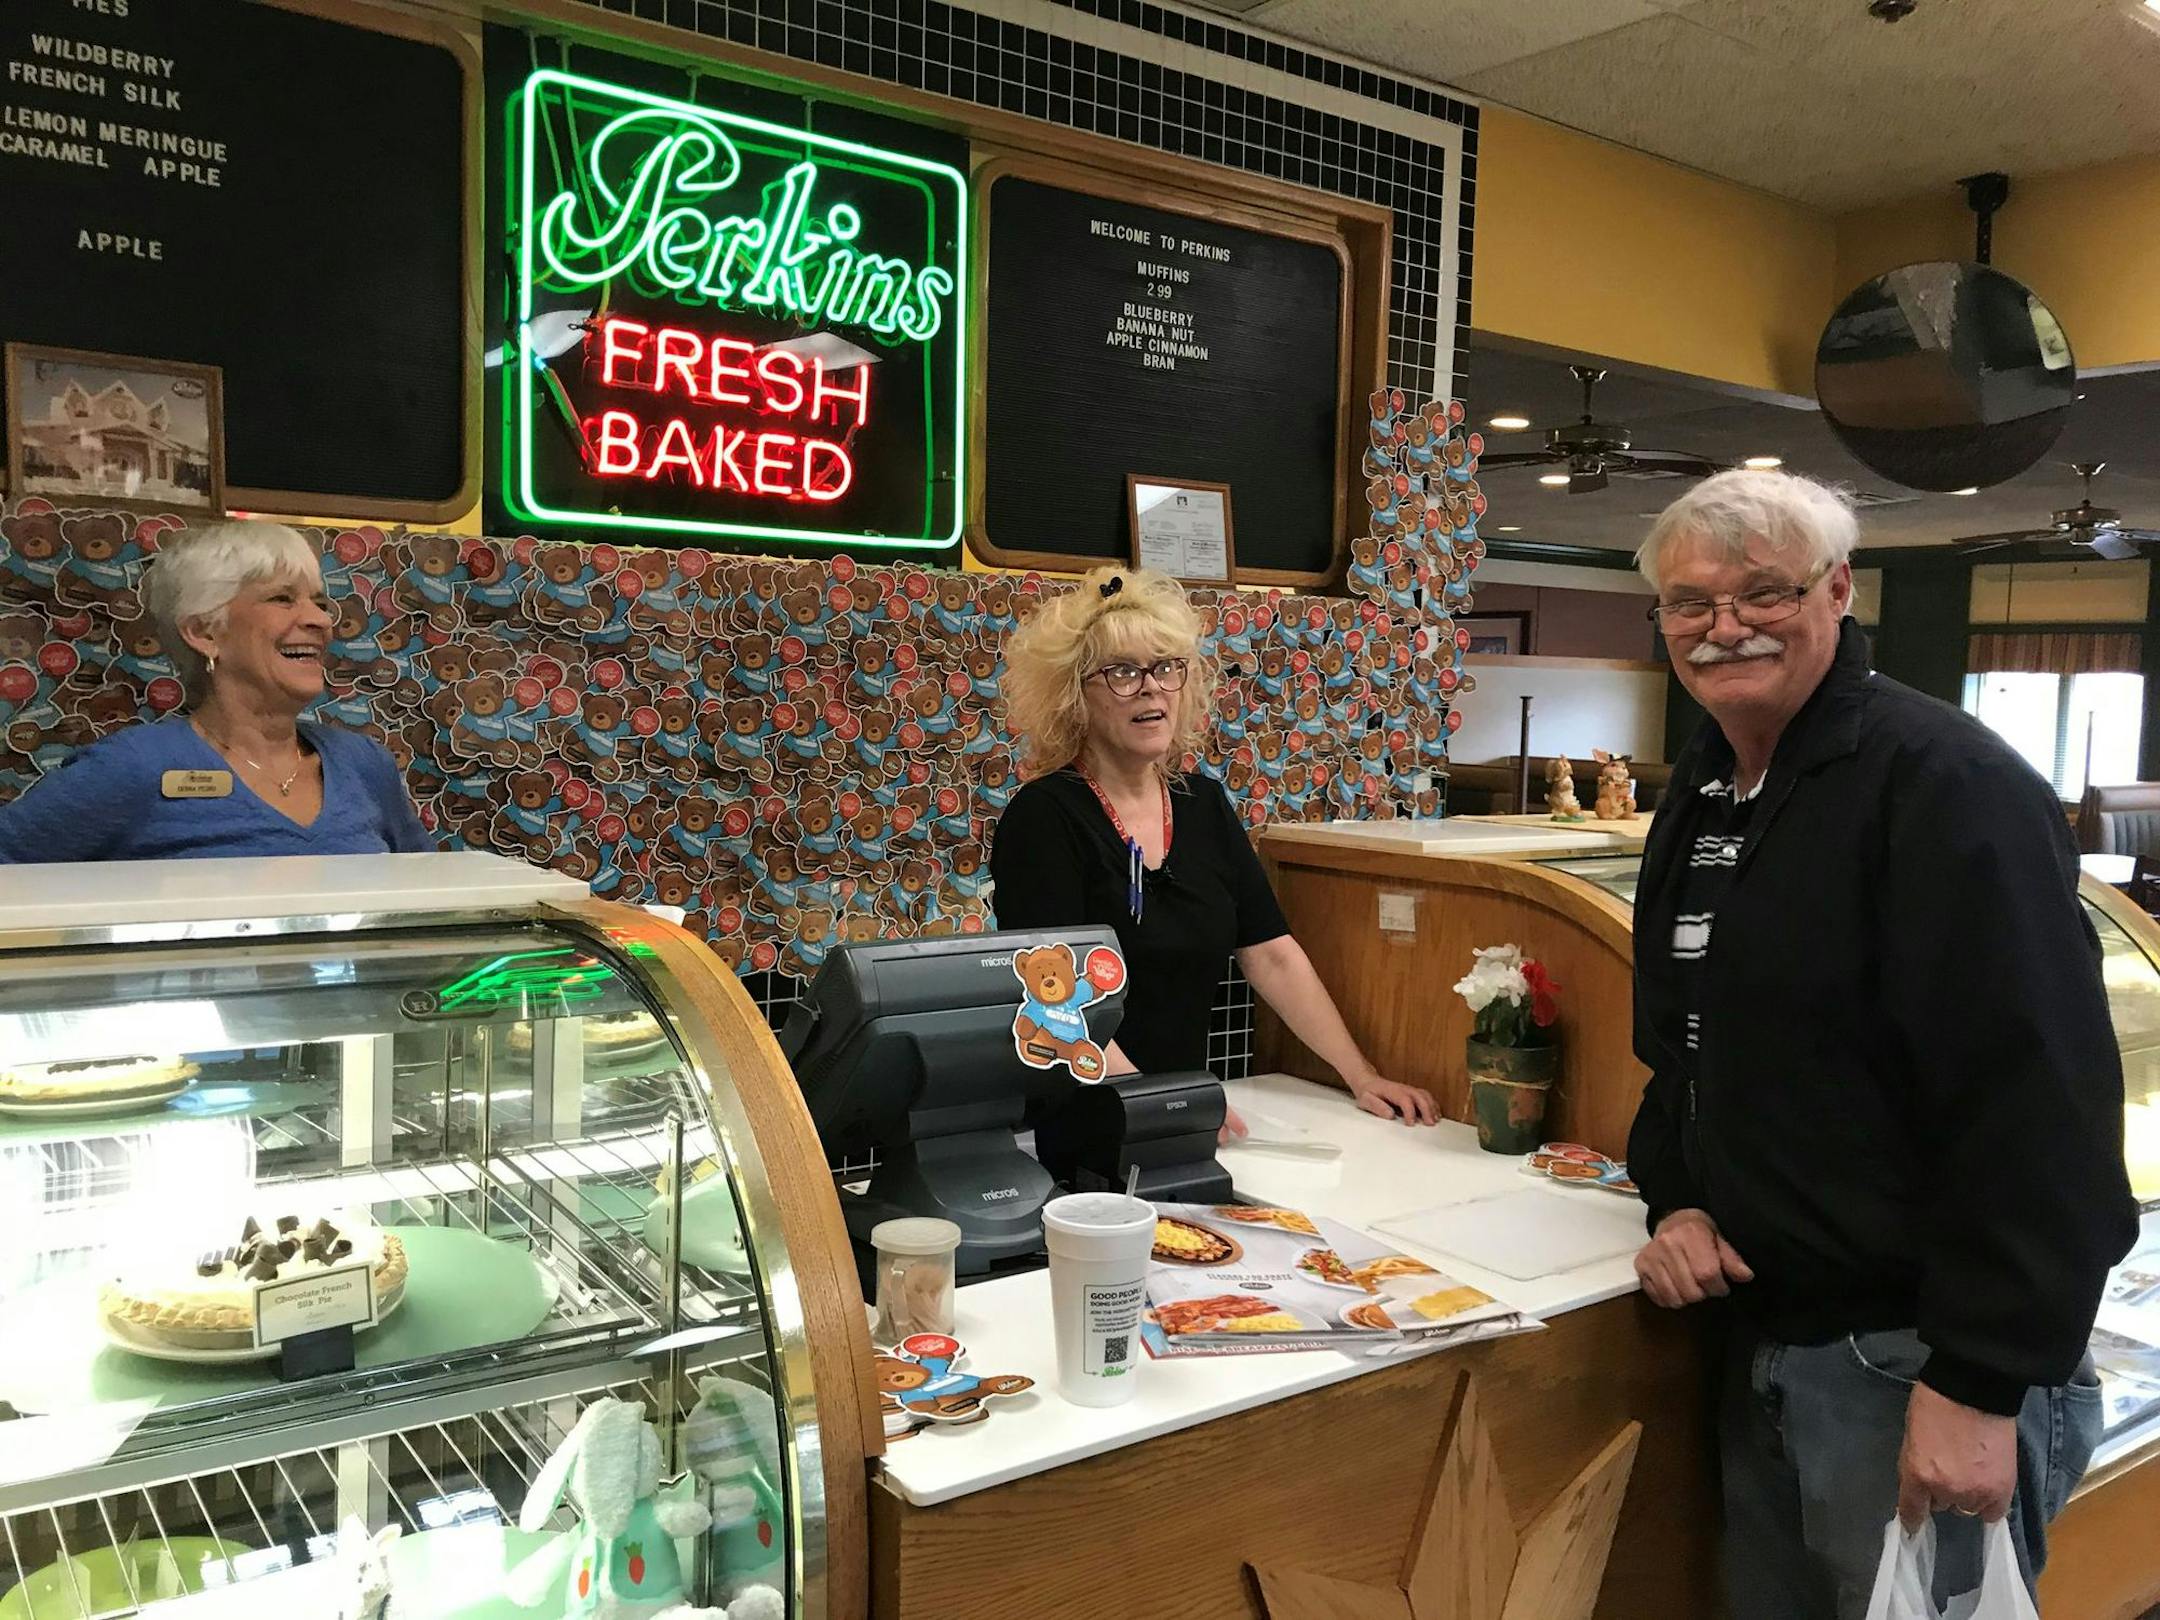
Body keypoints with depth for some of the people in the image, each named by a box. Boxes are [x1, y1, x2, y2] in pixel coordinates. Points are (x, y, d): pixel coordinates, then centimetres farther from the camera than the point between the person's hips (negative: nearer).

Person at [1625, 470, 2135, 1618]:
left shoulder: (1946, 783, -17)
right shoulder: (1701, 791, 9)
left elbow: (2039, 1101, -23)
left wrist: (1980, 1382, -23)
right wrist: (1677, 1198, 4)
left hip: (1923, 1357, -8)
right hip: (1761, 1334, 8)